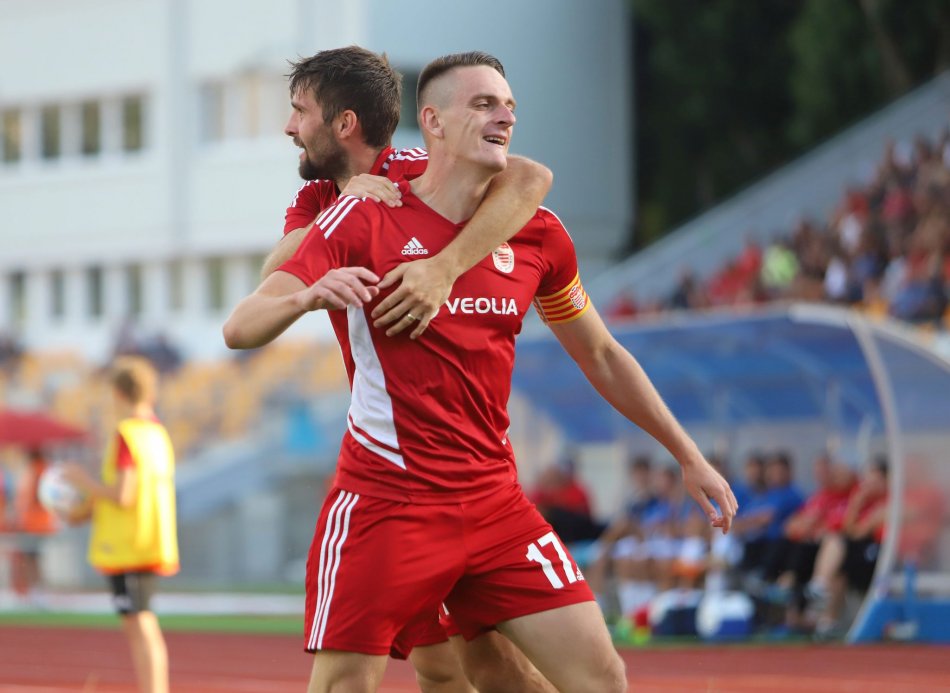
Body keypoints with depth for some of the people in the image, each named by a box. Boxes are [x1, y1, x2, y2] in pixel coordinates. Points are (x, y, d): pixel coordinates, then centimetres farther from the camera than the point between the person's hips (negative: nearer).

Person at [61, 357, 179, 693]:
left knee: (138, 626, -10)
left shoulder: (127, 435, -14)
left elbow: (123, 495, -19)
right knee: (145, 628, 17)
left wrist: (84, 481, -5)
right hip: (153, 547, 9)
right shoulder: (159, 434, 12)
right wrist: (91, 509, 22)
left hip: (127, 549, -9)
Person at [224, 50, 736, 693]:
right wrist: (305, 297, -36)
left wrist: (689, 456, 20)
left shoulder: (536, 235, 7)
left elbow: (602, 357, 20)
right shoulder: (363, 219, -7)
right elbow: (240, 330, -14)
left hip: (495, 503, 5)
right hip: (386, 503, -4)